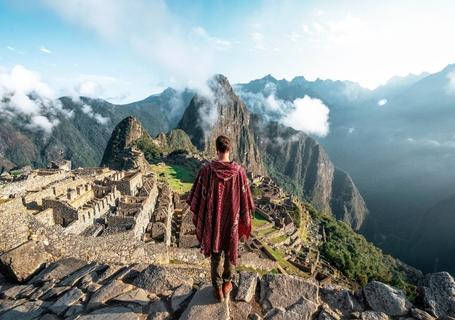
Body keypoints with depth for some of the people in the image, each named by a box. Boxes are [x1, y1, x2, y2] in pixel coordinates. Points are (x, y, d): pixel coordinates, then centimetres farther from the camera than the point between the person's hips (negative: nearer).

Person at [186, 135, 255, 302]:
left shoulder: (206, 169, -17)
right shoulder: (239, 170, -15)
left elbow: (198, 197, -9)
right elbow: (245, 198, -7)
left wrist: (197, 215, 8)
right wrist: (245, 219, 8)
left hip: (213, 219, 0)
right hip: (232, 218, 1)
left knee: (215, 253, 18)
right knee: (231, 251, 22)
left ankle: (218, 288, 33)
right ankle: (227, 285, 40)